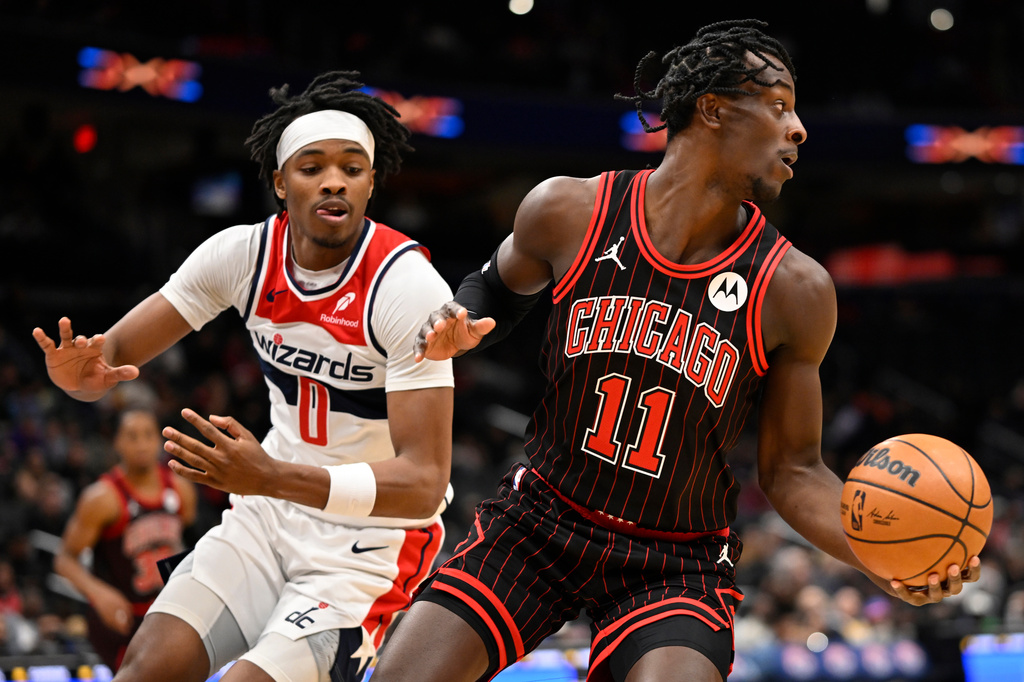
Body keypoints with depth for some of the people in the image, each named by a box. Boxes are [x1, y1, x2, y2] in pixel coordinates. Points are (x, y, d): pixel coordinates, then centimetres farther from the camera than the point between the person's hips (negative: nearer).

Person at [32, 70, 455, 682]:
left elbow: (424, 483, -27)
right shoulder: (245, 252, -6)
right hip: (274, 509, 5)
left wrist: (271, 479, -40)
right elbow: (116, 354, -1)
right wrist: (83, 373, -28)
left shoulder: (410, 286, -23)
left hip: (375, 536, -5)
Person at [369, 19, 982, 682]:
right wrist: (457, 331, -10)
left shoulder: (794, 291, -11)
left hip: (677, 564, -1)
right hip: (539, 523, 2)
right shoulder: (570, 211, -9)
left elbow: (792, 468, -2)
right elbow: (498, 289, 14)